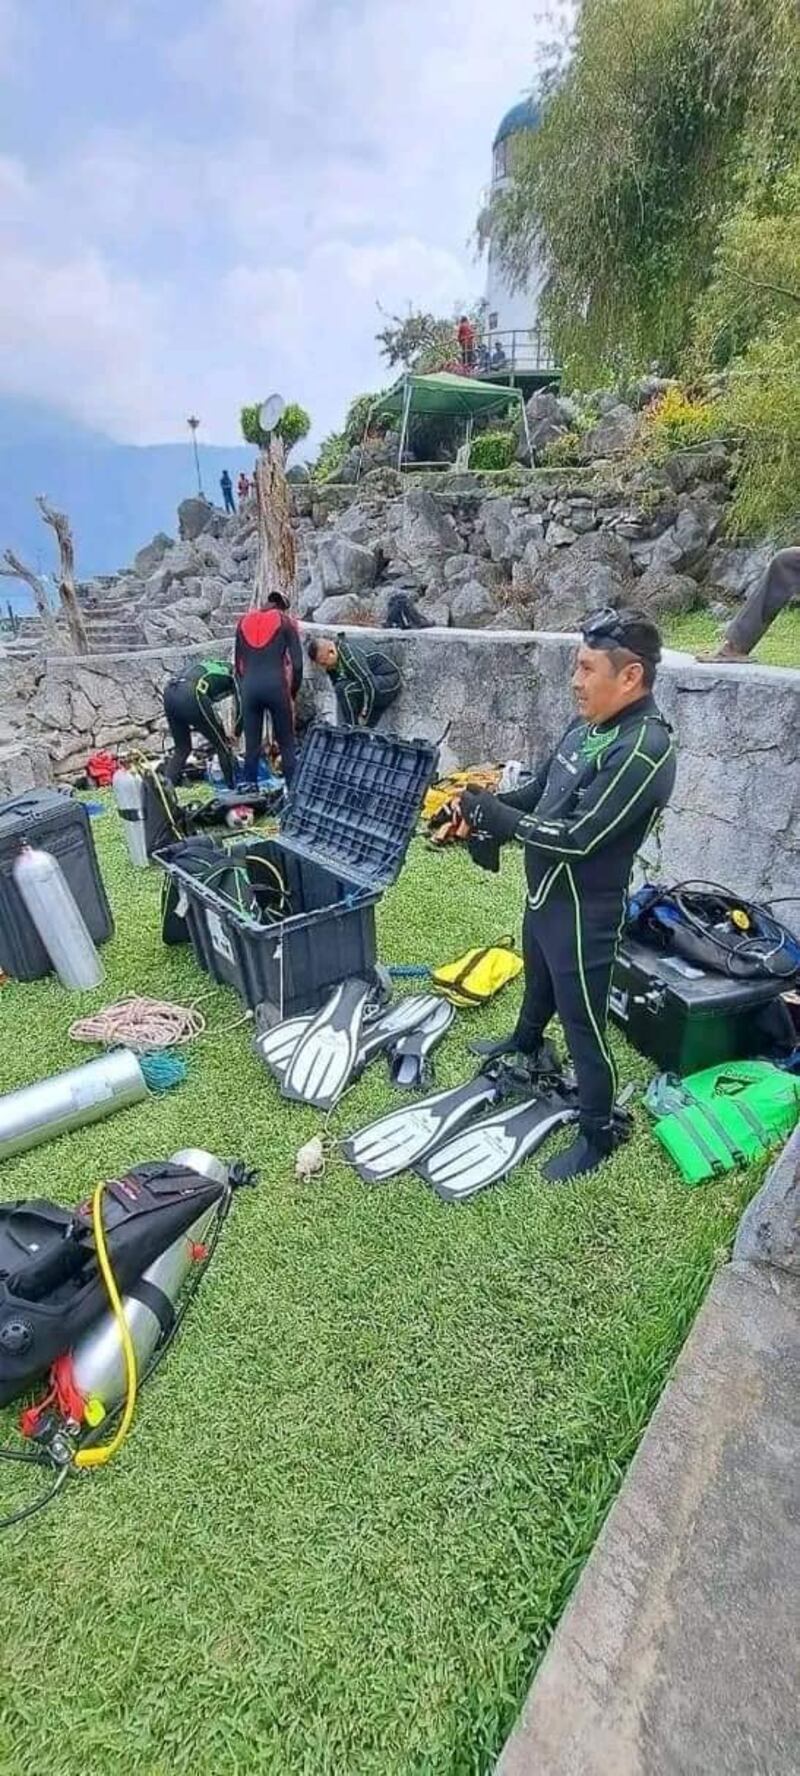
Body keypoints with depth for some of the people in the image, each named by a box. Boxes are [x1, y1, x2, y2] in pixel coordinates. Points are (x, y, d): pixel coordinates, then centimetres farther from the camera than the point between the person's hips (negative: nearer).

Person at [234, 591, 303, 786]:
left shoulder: (243, 622, 18)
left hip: (249, 687, 3)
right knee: (287, 744, 5)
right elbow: (297, 663, 0)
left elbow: (237, 663, 18)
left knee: (251, 745, 9)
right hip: (276, 686, -3)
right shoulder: (286, 621, 8)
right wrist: (293, 691, 11)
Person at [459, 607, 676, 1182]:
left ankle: (599, 1133, 25)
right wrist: (493, 804, -3)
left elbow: (577, 836, -30)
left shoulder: (644, 749, -27)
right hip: (545, 892, 9)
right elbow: (541, 789, 14)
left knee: (583, 1023, 5)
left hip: (584, 910, -9)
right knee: (539, 979, 32)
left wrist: (497, 818, -22)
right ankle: (526, 1043, 60)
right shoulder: (589, 726, 2)